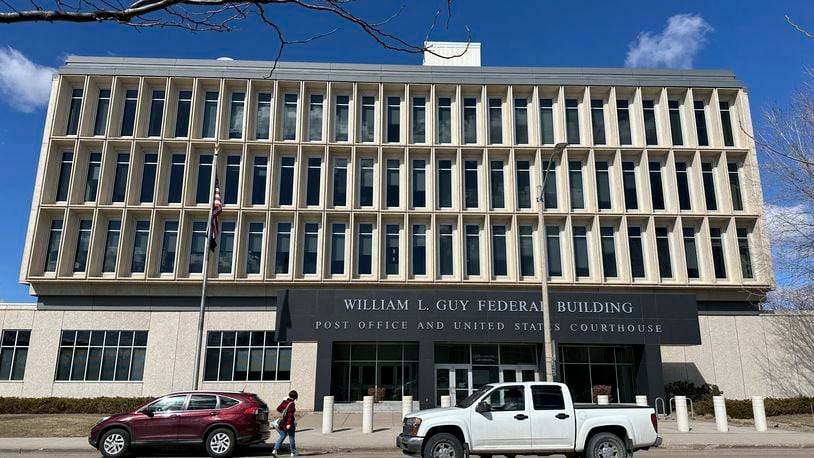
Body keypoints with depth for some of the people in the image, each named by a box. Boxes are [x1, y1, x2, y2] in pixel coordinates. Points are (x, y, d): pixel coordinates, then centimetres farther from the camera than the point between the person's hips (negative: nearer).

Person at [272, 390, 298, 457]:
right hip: (288, 423, -6)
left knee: (281, 437, 10)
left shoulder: (284, 401, 5)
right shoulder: (291, 404, -17)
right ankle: (293, 452, 19)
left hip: (283, 423, 6)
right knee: (291, 437, 9)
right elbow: (290, 414, -23)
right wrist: (289, 424, -27)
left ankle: (275, 450, -5)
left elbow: (278, 408, 15)